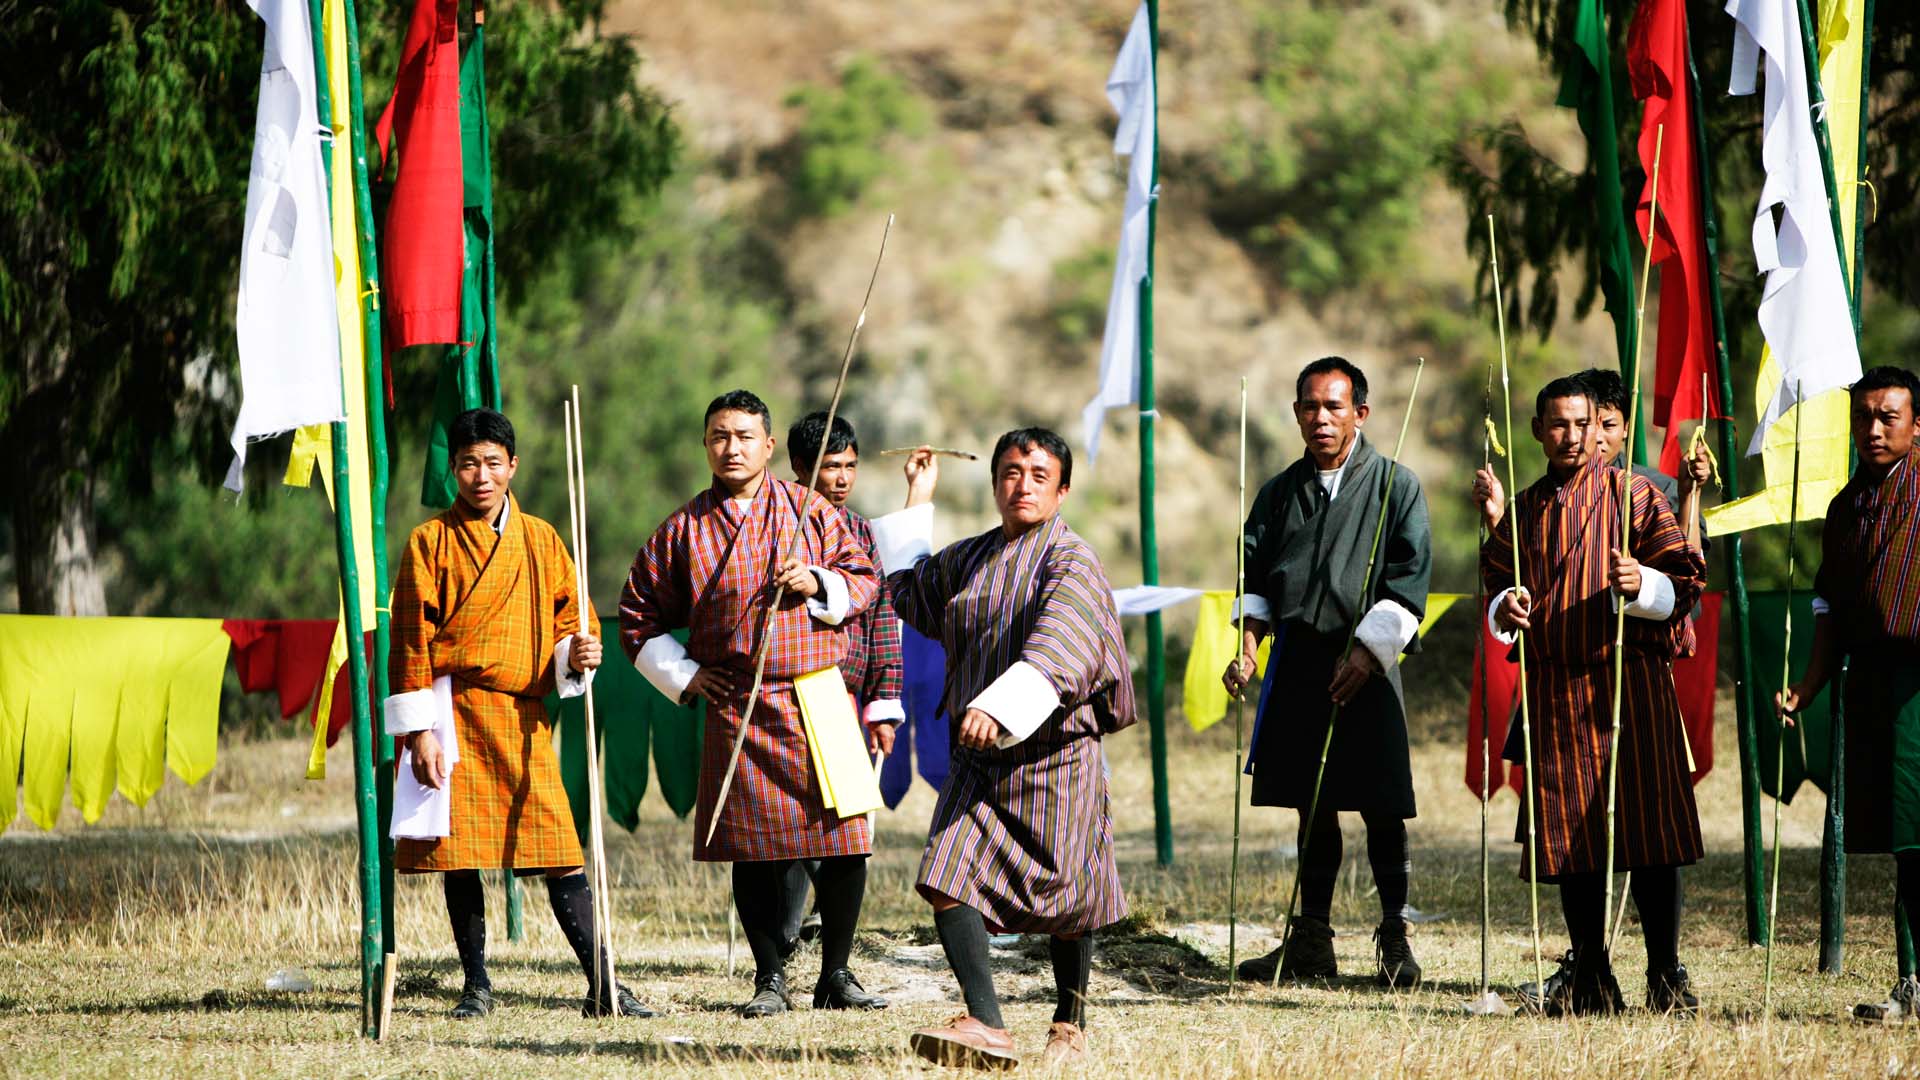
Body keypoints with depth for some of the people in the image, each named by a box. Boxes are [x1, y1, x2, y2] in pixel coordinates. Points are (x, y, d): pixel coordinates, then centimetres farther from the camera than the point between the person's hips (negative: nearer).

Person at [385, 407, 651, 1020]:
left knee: (560, 852, -6)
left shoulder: (540, 539, 11)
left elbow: (571, 619, 16)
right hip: (454, 719, -1)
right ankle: (476, 987, 12)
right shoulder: (430, 543, 3)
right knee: (458, 853, 1)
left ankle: (602, 988, -6)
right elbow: (412, 641, 0)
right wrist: (418, 731, -7)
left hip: (523, 717, 1)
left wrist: (578, 655, -8)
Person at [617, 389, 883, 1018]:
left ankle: (836, 975, 7)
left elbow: (864, 582, 10)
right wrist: (683, 675, 4)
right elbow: (639, 616, 14)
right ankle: (770, 980, 11)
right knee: (752, 848, 2)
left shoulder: (810, 511, 7)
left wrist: (820, 584, -9)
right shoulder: (684, 529, 7)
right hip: (736, 711, 0)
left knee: (844, 838, -5)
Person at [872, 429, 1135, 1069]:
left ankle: (1070, 1020, 24)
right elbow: (910, 593, 34)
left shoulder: (1071, 564, -8)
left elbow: (1053, 654, -25)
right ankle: (986, 1027, -20)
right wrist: (918, 500, 31)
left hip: (1054, 758, -5)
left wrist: (999, 707, -39)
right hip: (977, 759, 5)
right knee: (947, 879, -14)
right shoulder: (967, 561, 12)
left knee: (1063, 899, 2)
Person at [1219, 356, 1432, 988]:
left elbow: (1407, 582, -5)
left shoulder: (1395, 486, 1)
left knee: (1381, 811, -4)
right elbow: (1257, 578, 16)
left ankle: (1395, 940, 4)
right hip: (1299, 666, 4)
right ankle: (1311, 943, 13)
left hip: (1367, 667, -4)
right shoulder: (1281, 493, 13)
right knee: (1311, 807, 7)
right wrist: (1248, 641, -1)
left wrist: (1368, 651, -14)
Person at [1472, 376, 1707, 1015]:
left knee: (1649, 833, -7)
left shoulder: (1633, 494, 1)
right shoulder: (1523, 510, 14)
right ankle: (1588, 979, 13)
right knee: (1569, 834, 5)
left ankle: (1666, 975, -1)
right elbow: (1497, 586, 20)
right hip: (1553, 693, 4)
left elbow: (1686, 580, -2)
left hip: (1630, 682, -4)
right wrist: (1505, 610, -3)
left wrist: (1640, 584, -22)